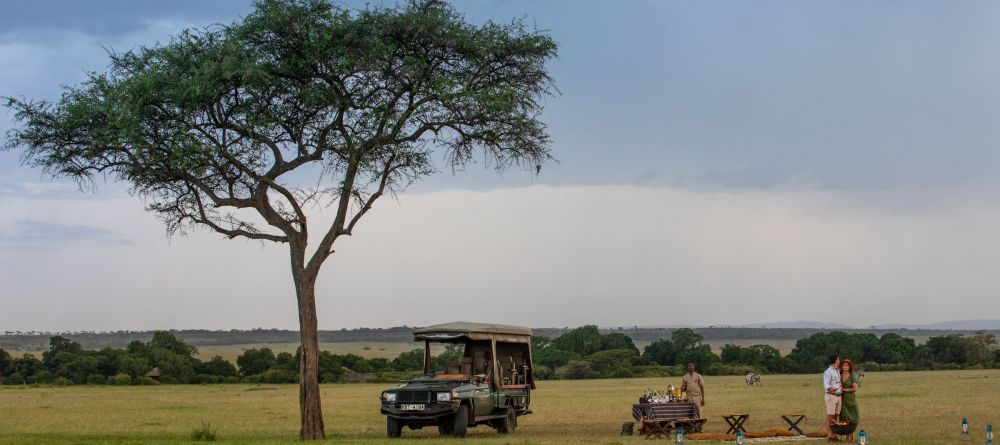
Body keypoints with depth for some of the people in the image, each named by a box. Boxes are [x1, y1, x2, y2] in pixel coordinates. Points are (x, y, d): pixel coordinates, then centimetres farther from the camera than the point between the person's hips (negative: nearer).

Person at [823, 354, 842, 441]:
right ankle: (829, 435, -7)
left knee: (836, 416, 6)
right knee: (830, 416, -8)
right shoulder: (828, 372, -14)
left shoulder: (837, 371, 13)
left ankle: (833, 435, 9)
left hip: (838, 396, 8)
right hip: (830, 396, -8)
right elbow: (826, 384, -25)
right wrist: (830, 388, -48)